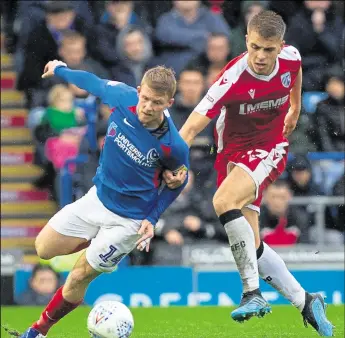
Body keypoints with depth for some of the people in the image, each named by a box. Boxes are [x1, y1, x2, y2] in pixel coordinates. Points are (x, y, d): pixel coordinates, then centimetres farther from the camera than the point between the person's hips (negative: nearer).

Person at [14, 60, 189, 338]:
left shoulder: (173, 146, -30)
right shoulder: (123, 97, -21)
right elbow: (94, 83, 2)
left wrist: (152, 219, -13)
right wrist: (61, 70, 18)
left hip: (129, 219, -6)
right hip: (98, 197, 6)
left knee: (77, 280, 2)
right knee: (44, 248, 12)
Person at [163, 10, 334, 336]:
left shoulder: (291, 57, -15)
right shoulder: (233, 79, -26)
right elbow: (192, 126, -29)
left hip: (269, 150, -1)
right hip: (233, 153, 1)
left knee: (224, 201, -31)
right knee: (251, 246, -2)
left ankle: (253, 293, -28)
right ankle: (306, 302, 14)